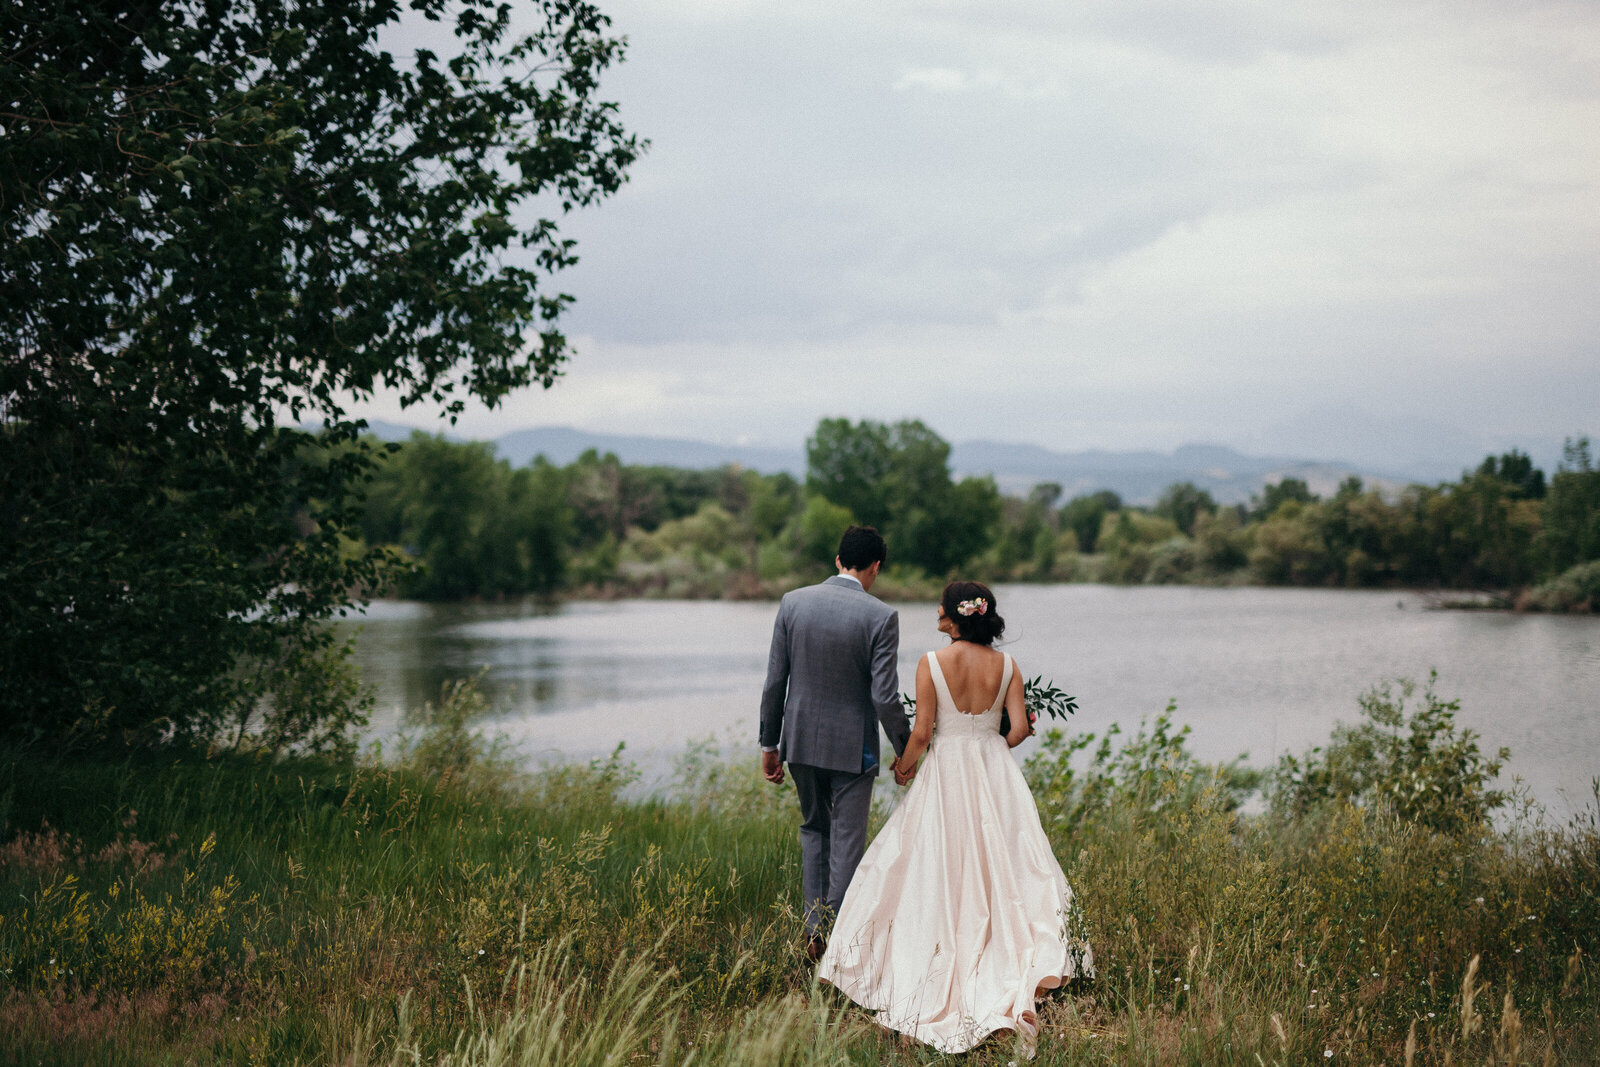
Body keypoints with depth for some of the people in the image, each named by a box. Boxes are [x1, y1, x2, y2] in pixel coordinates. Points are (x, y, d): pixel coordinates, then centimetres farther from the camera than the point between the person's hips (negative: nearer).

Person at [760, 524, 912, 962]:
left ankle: (814, 932, 17)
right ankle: (839, 940, 9)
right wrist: (907, 749, -1)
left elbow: (774, 682, -1)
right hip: (852, 745, -4)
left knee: (814, 829, 22)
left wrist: (770, 744, 9)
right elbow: (885, 697, -16)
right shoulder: (881, 617, -14)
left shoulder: (793, 602, -3)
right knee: (847, 842, 7)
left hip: (800, 741, 4)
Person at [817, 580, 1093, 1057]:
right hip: (996, 776, 3)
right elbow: (1019, 728, -3)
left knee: (940, 872, 7)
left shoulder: (932, 663, -10)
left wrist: (904, 766, 9)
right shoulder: (1006, 665, -1)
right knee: (1003, 868, 7)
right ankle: (1026, 969, -5)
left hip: (946, 772, -3)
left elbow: (922, 732, -10)